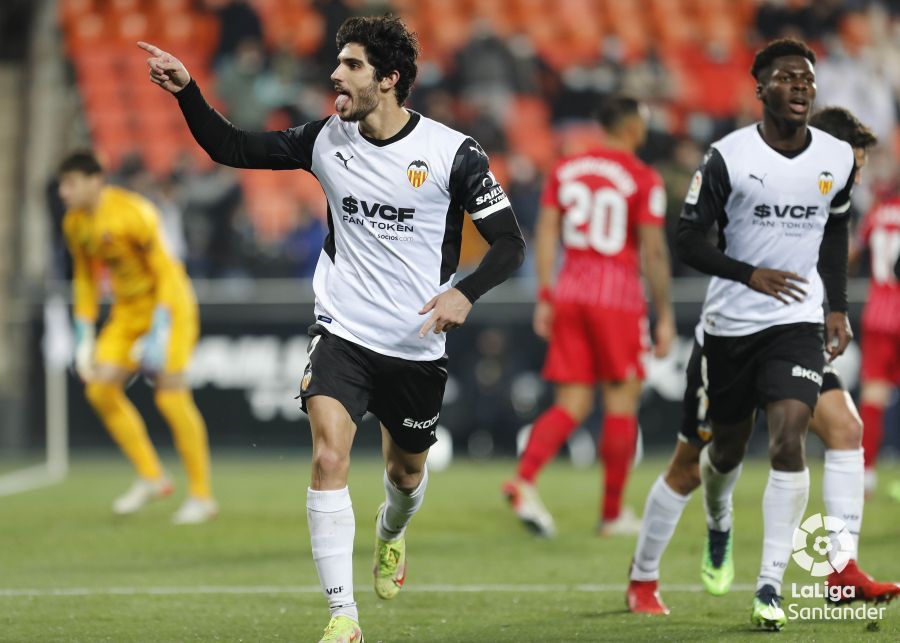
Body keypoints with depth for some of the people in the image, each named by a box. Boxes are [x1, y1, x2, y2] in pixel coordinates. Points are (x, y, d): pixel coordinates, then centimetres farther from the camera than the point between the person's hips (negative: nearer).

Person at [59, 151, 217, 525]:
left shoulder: (132, 213, -21)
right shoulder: (74, 224, 2)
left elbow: (166, 271, -20)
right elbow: (85, 278, 15)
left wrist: (160, 333, -25)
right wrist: (84, 336, 9)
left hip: (166, 304, -7)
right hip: (128, 311, 8)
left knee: (171, 396, -13)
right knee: (101, 389, -6)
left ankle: (202, 497, -5)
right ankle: (150, 477, 6)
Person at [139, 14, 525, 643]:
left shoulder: (454, 153, -12)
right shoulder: (327, 139, -2)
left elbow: (510, 242, -8)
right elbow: (232, 148, 6)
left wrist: (465, 292, -27)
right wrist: (187, 91, -9)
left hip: (417, 345, -1)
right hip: (343, 332, 1)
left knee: (407, 473, 19)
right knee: (329, 458, -21)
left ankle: (392, 534, 57)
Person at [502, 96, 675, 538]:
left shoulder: (565, 170, 9)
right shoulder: (643, 180, -6)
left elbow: (546, 232, 5)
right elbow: (653, 251, -9)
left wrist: (545, 297, 6)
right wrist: (664, 316, -4)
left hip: (569, 290, 5)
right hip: (617, 294, -5)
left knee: (572, 404, 6)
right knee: (621, 403, 7)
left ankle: (524, 480, -18)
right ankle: (613, 513, 10)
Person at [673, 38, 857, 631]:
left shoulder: (838, 159, 0)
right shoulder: (728, 158, -12)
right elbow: (689, 241, -8)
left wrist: (839, 308, 12)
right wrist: (751, 274, -20)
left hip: (798, 321, 1)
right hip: (731, 323, -1)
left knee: (788, 441, -17)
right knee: (729, 444, 13)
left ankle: (771, 583, -14)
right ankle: (718, 523, 48)